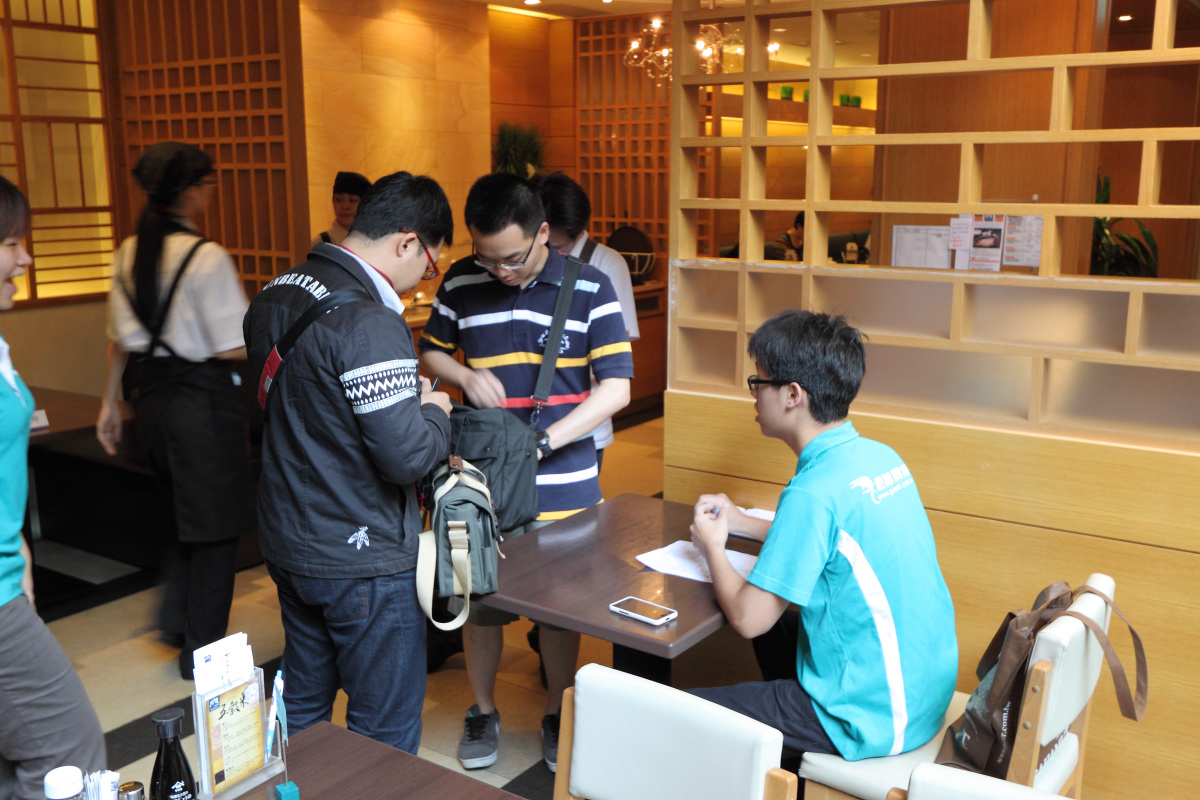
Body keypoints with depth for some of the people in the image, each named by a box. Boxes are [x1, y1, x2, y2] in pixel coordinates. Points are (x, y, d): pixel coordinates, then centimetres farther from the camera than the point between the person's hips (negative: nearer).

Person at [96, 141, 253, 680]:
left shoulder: (128, 254, 6)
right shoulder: (207, 257, -16)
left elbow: (120, 338, 11)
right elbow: (233, 347, -18)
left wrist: (110, 402, 18)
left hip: (148, 394, 8)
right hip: (202, 397, -7)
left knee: (185, 510, 25)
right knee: (215, 525, 5)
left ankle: (177, 620, 31)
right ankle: (202, 652, 15)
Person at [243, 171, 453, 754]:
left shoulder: (273, 297, 4)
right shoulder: (369, 323, -24)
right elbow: (407, 457, -27)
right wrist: (435, 413, -5)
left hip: (286, 544, 9)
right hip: (362, 559, -9)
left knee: (302, 709, 24)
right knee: (385, 734, 7)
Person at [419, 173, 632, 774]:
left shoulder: (589, 290, -9)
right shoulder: (460, 283, -2)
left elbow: (616, 387, -13)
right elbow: (431, 351, 13)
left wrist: (543, 442, -24)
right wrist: (466, 376, -11)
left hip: (562, 483, -1)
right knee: (480, 600, 14)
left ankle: (557, 715, 34)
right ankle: (482, 712, 36)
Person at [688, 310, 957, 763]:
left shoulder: (814, 491, -25)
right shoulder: (881, 457, 2)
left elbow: (747, 618, -20)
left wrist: (712, 547, -2)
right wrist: (739, 521, 19)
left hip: (873, 719, -9)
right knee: (776, 629, 30)